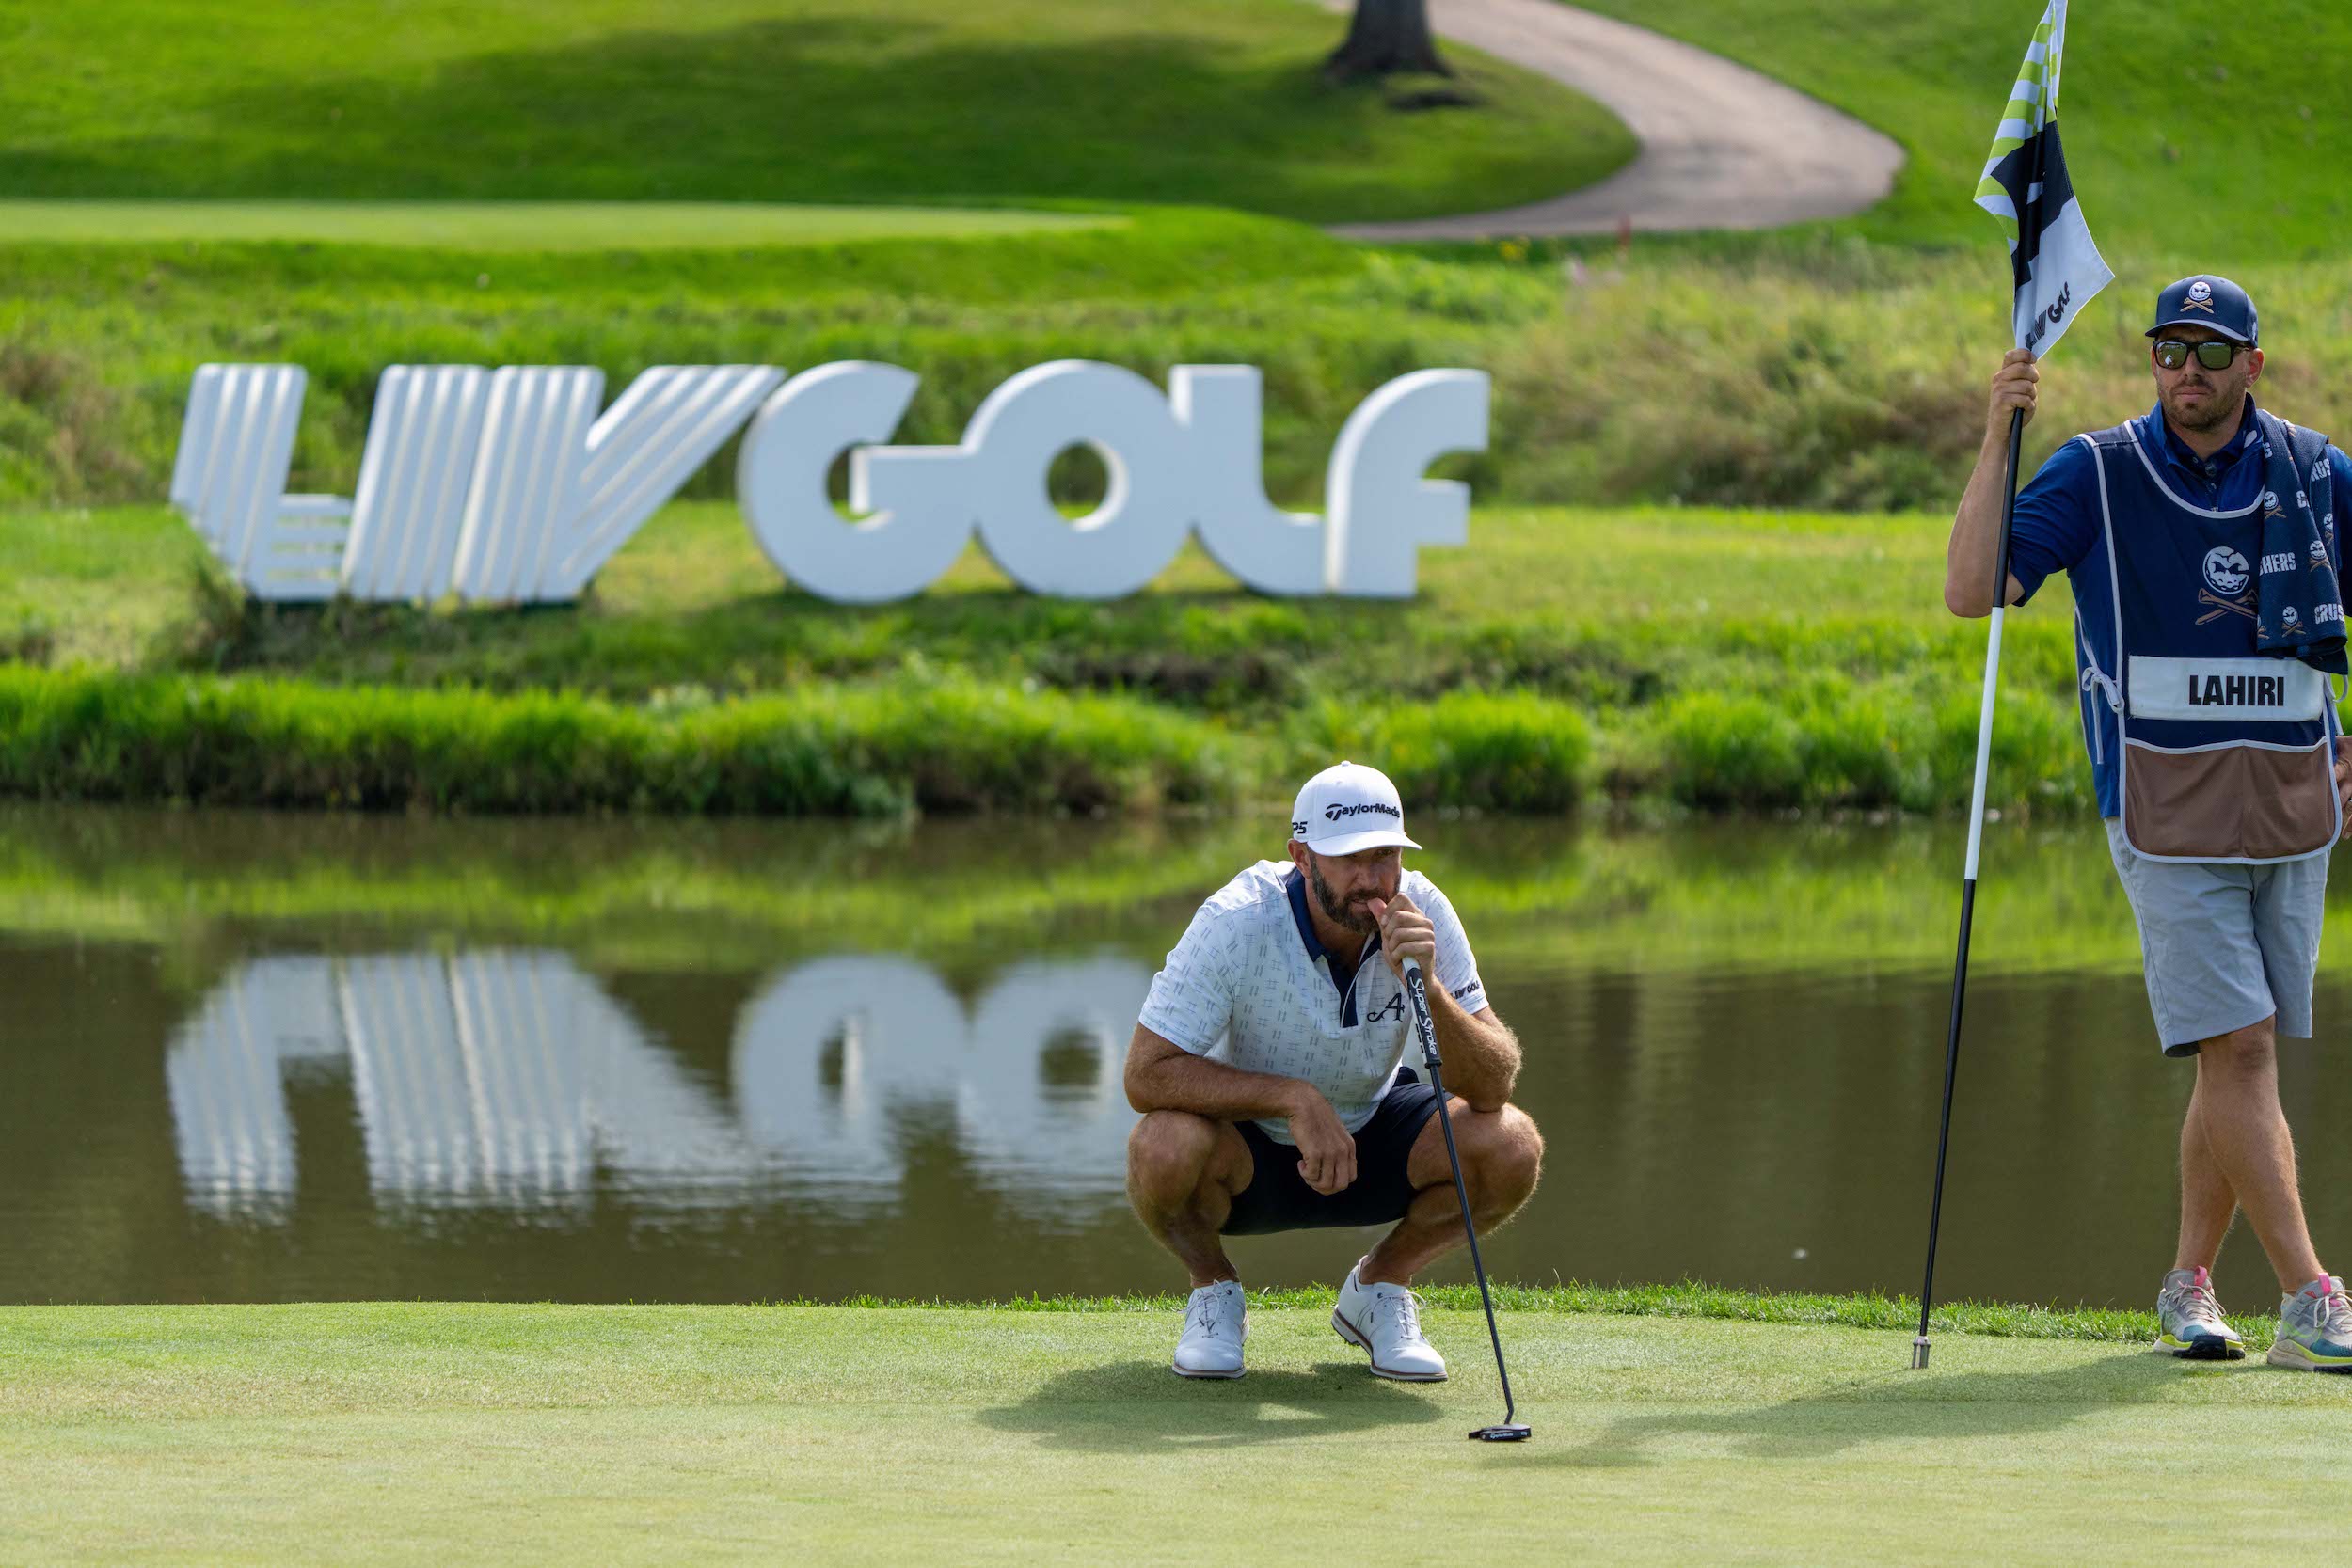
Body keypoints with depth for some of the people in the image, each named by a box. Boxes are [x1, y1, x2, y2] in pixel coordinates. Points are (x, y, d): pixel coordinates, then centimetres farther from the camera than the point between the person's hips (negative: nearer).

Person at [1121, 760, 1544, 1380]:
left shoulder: (1422, 913, -19)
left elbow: (1493, 1086, -22)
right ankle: (1214, 1290, -1)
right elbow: (1147, 1074, -28)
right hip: (1246, 1143, -3)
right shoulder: (1237, 922, -27)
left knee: (1513, 1146, -24)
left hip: (1371, 1130, 3)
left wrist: (1428, 989, -39)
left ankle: (1380, 1283, 5)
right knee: (1163, 1148, -37)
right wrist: (1295, 1097, -36)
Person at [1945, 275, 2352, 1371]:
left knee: (2239, 1059, 6)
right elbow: (1970, 592, -12)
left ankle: (2187, 1287, 19)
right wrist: (1997, 441, -20)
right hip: (2168, 812, -3)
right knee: (2238, 1048, -12)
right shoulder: (2096, 475, -2)